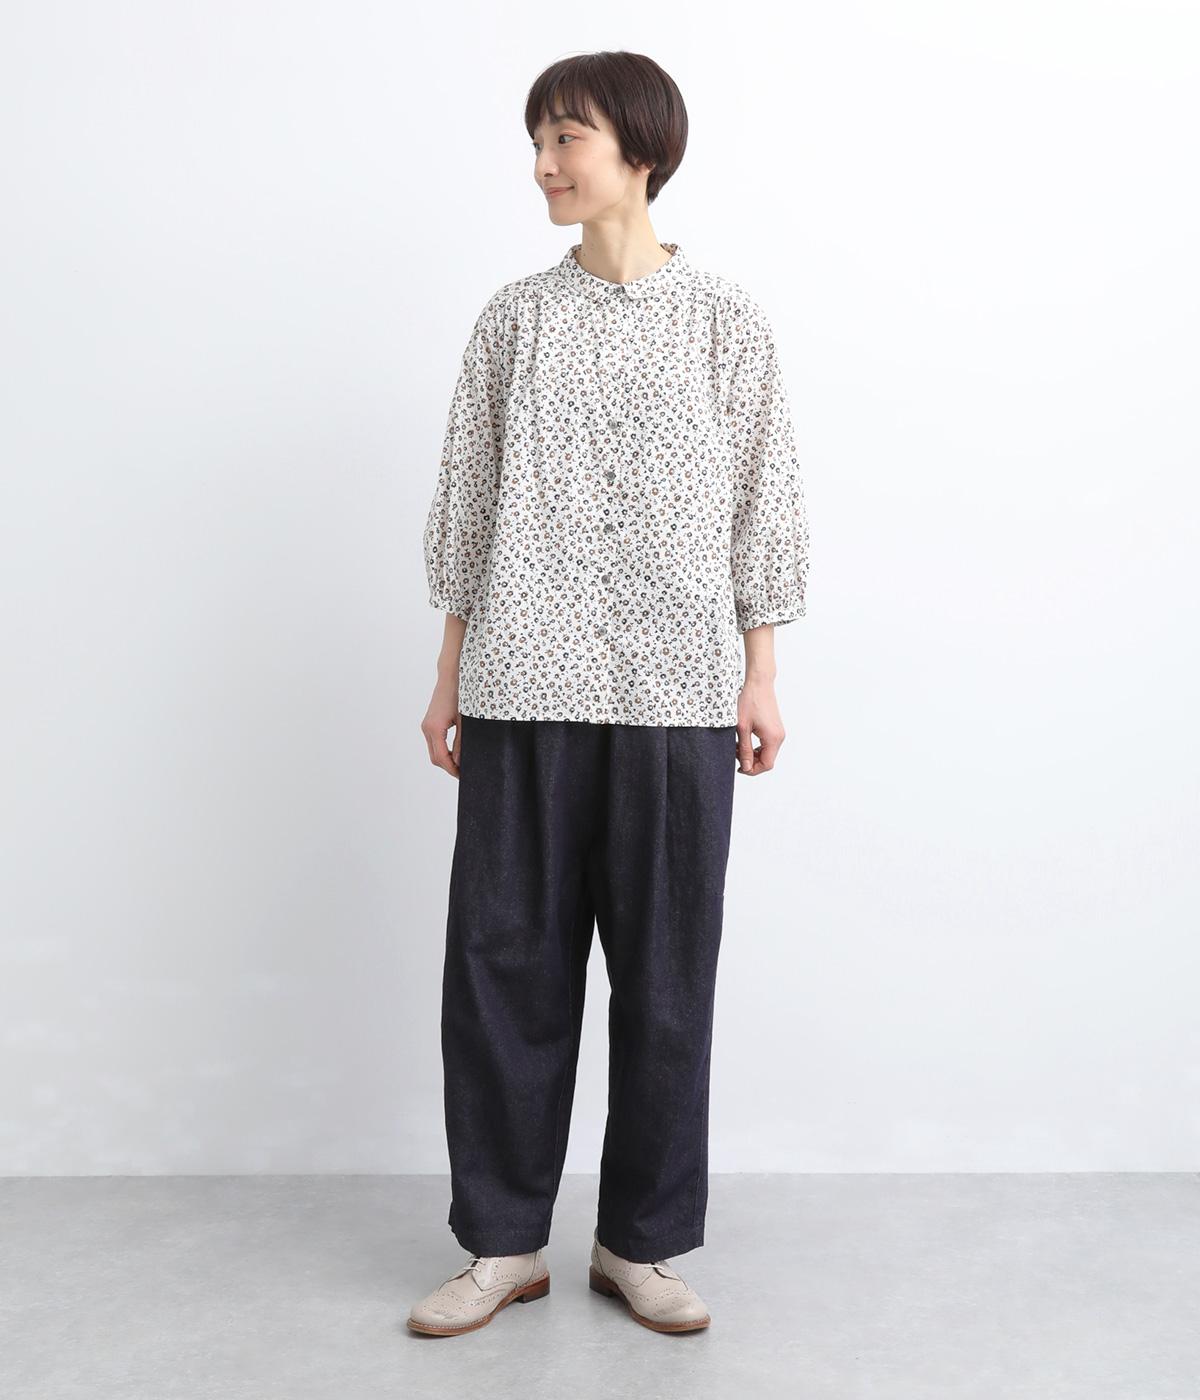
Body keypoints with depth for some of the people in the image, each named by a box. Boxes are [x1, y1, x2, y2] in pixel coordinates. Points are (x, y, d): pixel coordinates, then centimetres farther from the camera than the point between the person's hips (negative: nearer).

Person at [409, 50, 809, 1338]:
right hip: (523, 692, 2)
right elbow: (466, 500, 11)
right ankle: (504, 1241, 19)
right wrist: (450, 673, 7)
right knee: (504, 957, 4)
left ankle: (642, 1243, 21)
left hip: (675, 695, -1)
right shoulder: (515, 318, 10)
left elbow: (762, 504, 6)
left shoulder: (727, 324, 6)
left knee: (666, 970, 5)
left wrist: (761, 675, 1)